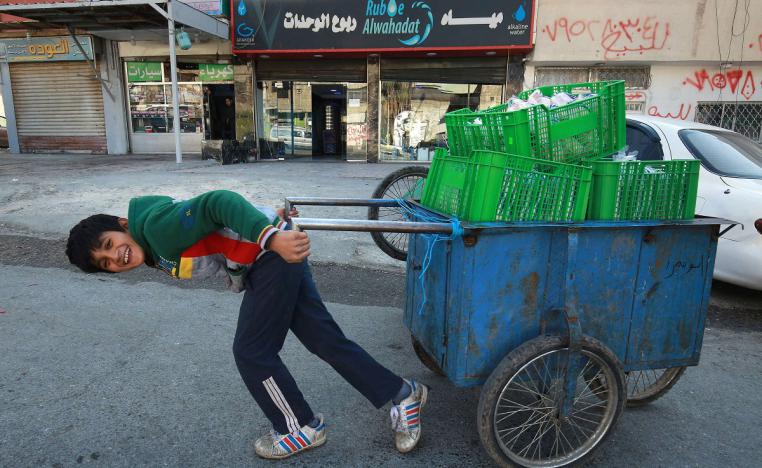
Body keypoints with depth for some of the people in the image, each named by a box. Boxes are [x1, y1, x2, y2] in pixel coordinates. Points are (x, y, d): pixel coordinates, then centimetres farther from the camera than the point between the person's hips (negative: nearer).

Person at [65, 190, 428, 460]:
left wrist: (273, 236, -35)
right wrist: (270, 217, 21)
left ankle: (302, 428, 22)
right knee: (325, 339, 11)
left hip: (277, 252, -10)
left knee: (251, 351, 1)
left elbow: (218, 203, -23)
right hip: (263, 263, 10)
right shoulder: (158, 256, 15)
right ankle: (403, 394, 23)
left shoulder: (157, 225, -13)